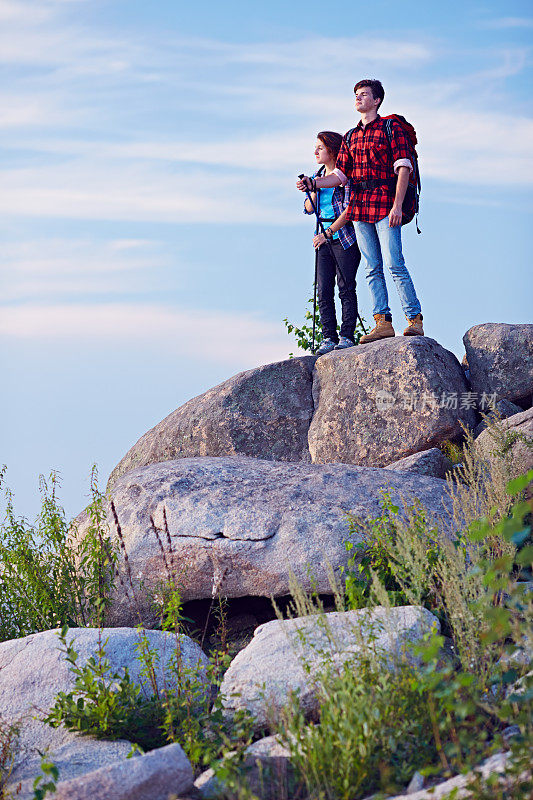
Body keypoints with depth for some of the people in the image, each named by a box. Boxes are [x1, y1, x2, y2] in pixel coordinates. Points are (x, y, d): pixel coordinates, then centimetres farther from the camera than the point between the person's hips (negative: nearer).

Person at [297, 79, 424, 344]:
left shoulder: (391, 129, 3)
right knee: (372, 268, 2)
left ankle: (415, 320, -11)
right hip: (359, 207, 6)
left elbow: (403, 168, -5)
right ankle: (383, 322, 3)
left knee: (394, 264, -13)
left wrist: (397, 205, -16)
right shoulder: (350, 137, 21)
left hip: (385, 205, -6)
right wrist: (313, 183, 1)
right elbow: (339, 175, 19)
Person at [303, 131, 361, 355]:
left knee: (346, 288, -8)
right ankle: (329, 338, 0)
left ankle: (347, 336, -7)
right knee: (323, 291, -1)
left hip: (345, 238, -7)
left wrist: (328, 233, -17)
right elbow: (308, 209, 14)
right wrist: (313, 190, -4)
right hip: (323, 241, 7)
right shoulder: (318, 176, 16)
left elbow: (349, 209, -13)